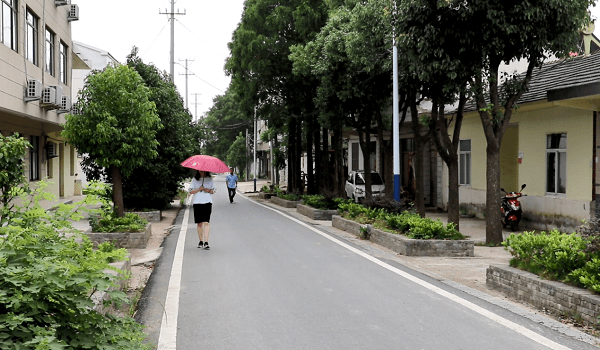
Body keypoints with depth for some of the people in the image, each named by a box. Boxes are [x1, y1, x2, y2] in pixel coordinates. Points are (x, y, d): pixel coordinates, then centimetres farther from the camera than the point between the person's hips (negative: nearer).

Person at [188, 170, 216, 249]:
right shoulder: (194, 179, 8)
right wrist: (199, 189, -10)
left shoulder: (210, 179, 10)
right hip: (197, 202, 1)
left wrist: (209, 190, -8)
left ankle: (206, 242, -15)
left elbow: (214, 190, 13)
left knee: (206, 222, -12)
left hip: (207, 202, -1)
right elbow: (191, 191, 5)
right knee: (199, 223, 6)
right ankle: (201, 241, 18)